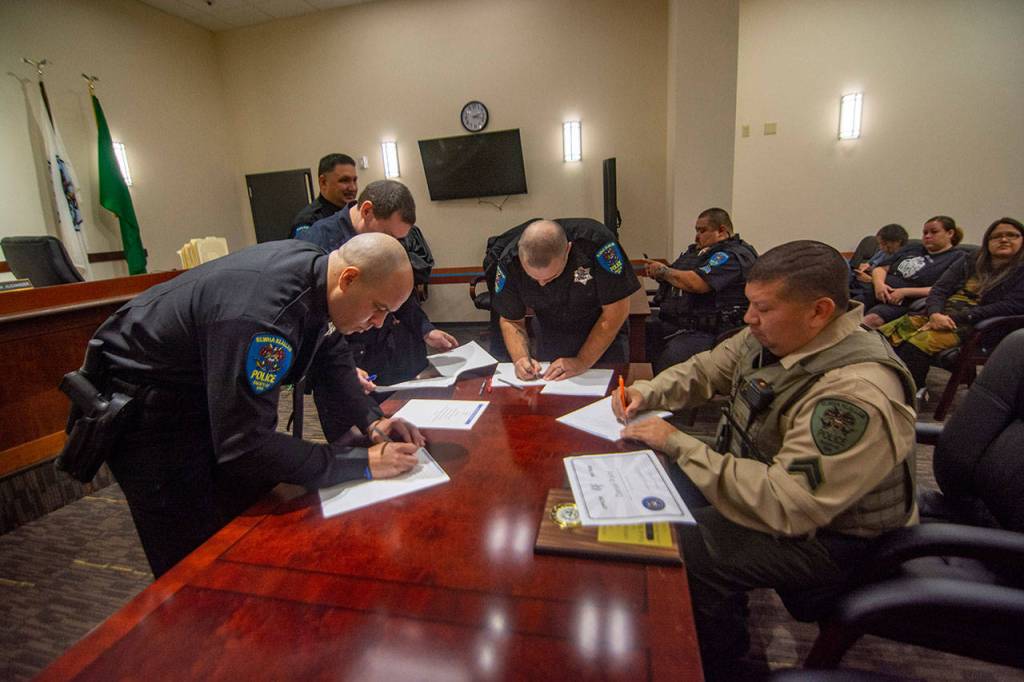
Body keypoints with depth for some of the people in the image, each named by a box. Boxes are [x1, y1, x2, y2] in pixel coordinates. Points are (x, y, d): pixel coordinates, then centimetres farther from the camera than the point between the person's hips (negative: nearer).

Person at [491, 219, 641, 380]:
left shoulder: (595, 242, -29)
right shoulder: (509, 263, -20)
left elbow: (616, 310, -21)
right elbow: (511, 321, -6)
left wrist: (583, 362, -24)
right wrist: (520, 358, -24)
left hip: (606, 338, -2)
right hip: (552, 340, 3)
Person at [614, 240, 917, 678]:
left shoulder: (855, 394, -33)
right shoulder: (775, 335, -8)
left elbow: (786, 506, -35)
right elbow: (706, 369, 6)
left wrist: (678, 444, -31)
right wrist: (648, 392, -11)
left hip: (827, 532, -8)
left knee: (682, 552, -21)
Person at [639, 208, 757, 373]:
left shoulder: (733, 255, -7)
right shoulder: (696, 250, 22)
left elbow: (696, 283, -20)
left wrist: (663, 270, -6)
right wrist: (652, 271, 5)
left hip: (703, 332, -8)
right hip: (669, 321, 9)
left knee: (668, 361, -34)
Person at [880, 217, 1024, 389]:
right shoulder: (968, 263, 24)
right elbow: (939, 290, 12)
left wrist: (956, 318, -14)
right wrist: (935, 314, -12)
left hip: (974, 326, -4)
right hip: (938, 316, 4)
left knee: (915, 345, -38)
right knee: (881, 336, -27)